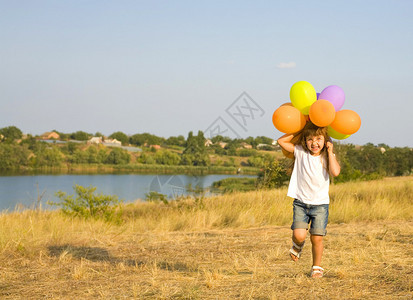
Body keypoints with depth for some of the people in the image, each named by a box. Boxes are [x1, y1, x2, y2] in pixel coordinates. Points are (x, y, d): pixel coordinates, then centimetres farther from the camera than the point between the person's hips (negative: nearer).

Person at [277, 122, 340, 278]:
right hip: (301, 202, 0)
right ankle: (298, 245, 22)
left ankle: (317, 267, 19)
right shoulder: (300, 152, 1)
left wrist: (330, 152, -13)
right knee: (299, 235, -14)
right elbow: (281, 141, -2)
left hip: (320, 203, 0)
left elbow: (335, 172, -20)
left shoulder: (327, 157, -1)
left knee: (317, 238, -2)